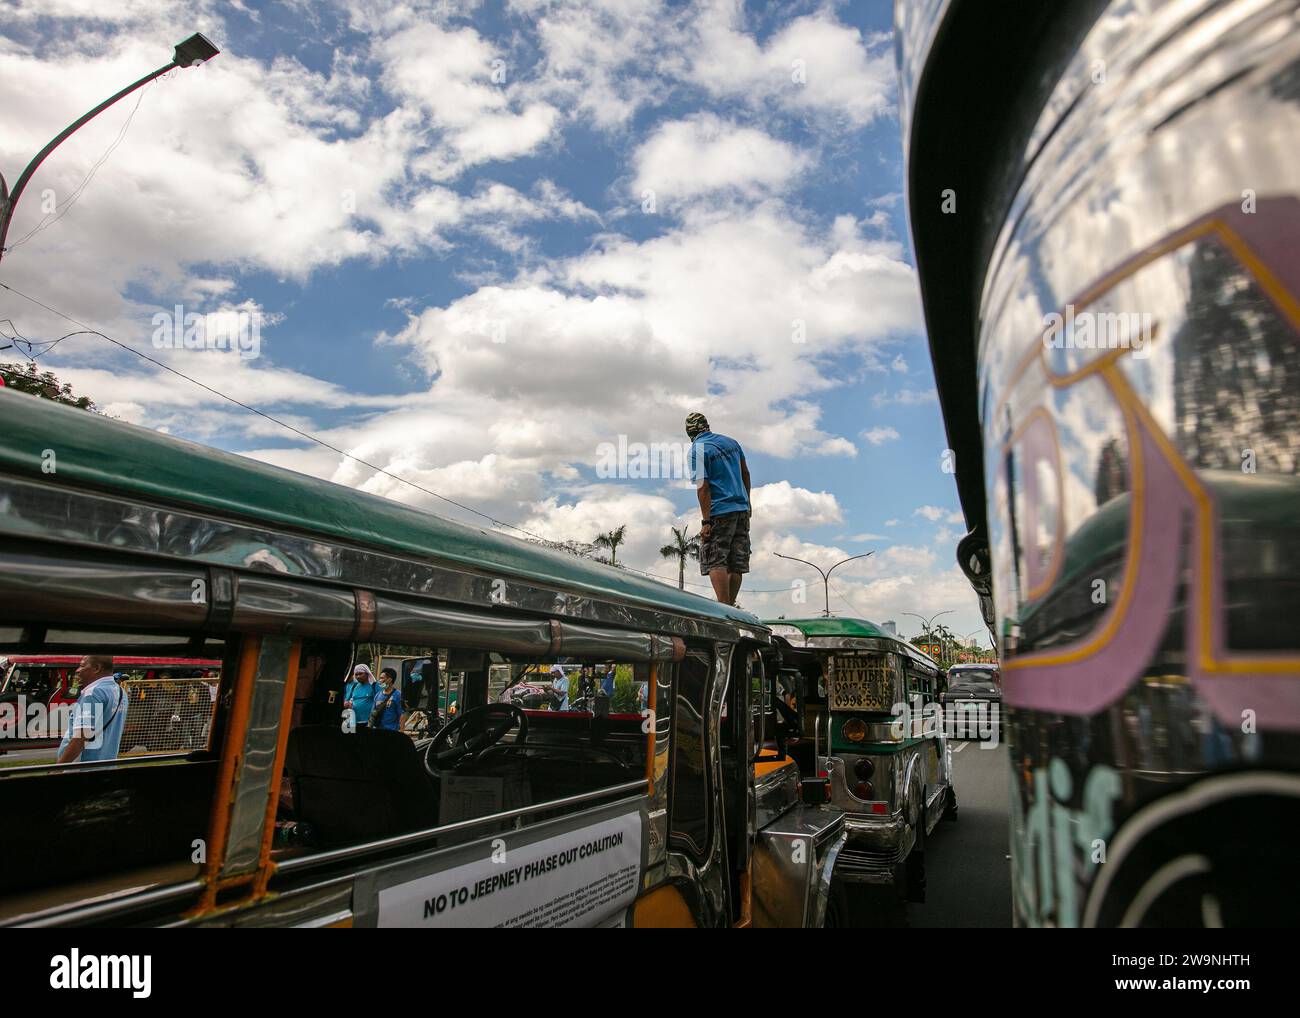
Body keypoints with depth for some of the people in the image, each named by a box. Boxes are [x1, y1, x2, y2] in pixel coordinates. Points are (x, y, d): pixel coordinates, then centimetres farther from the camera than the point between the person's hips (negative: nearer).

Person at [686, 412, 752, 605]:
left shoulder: (698, 449, -8)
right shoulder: (731, 442, 13)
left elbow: (703, 487, -15)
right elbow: (745, 473, 20)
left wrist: (706, 521, -17)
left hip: (719, 512, -7)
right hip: (741, 509, 7)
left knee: (716, 562, -6)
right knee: (737, 564, 7)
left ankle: (724, 608, -16)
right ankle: (731, 606, 12)